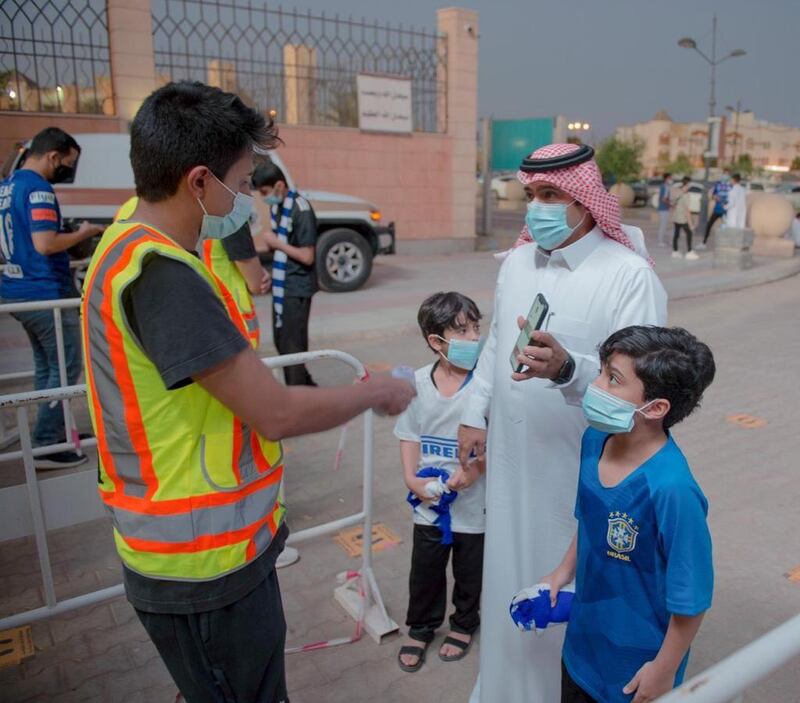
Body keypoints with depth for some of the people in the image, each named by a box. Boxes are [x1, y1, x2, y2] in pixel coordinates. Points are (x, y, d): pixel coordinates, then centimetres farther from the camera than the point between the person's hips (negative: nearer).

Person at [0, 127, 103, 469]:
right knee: (65, 367, -2)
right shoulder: (38, 189, -16)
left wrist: (66, 232, 18)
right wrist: (83, 233, -10)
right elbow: (45, 244, -25)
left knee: (45, 364, 18)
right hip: (45, 292, -10)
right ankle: (44, 446, 1)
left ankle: (54, 432, 27)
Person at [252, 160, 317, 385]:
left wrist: (277, 242, -14)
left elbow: (307, 257, -19)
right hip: (281, 285, 9)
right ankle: (307, 387, 32)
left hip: (297, 288, -9)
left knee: (292, 346, -1)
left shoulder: (301, 210, -18)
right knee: (281, 341, 17)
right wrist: (269, 238, -3)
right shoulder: (276, 206, 8)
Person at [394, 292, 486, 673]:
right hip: (428, 503, 2)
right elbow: (409, 434, 3)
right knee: (424, 571, 19)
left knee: (470, 572, 20)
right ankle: (420, 629, 44)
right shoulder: (417, 382, -7)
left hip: (474, 503, -2)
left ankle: (463, 625, 47)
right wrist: (411, 477, -7)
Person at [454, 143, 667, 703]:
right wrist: (475, 415, 13)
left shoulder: (631, 275, -15)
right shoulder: (517, 262, 6)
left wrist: (567, 369, -40)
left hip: (579, 470, -6)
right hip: (512, 459, 6)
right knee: (510, 573, 21)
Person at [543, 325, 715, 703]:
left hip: (636, 664, -6)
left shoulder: (670, 489, -32)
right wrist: (564, 570, 8)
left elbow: (691, 597, -22)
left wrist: (665, 670, -12)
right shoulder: (595, 440, -12)